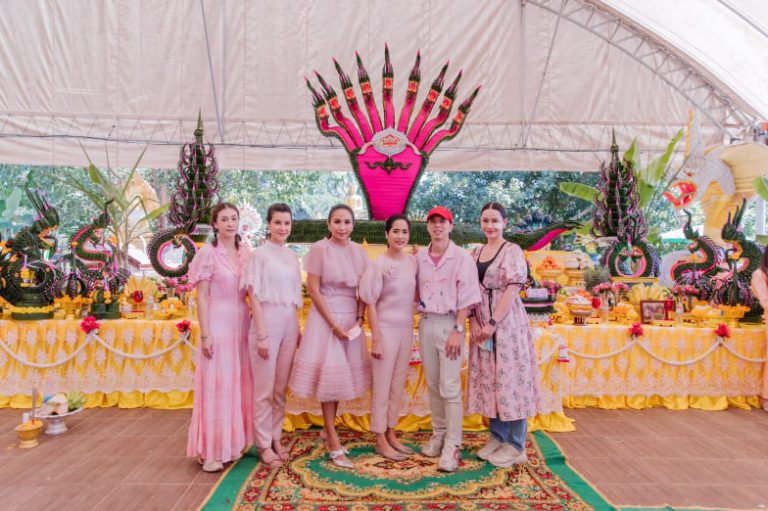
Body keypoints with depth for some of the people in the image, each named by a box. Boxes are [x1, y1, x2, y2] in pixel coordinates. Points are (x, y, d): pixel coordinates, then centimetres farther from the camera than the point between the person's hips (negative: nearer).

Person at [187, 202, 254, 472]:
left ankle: (231, 442, 27)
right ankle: (210, 450, 13)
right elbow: (201, 297, -10)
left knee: (239, 384, 12)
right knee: (217, 385, 1)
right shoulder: (208, 252, -8)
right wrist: (205, 334, -14)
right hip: (218, 324, -6)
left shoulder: (245, 252, 8)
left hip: (242, 324, 6)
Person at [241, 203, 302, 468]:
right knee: (264, 389, 4)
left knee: (281, 387, 13)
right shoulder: (260, 254, -6)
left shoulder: (292, 256, 11)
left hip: (289, 324, 6)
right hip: (267, 322, -5)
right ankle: (264, 444, 17)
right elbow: (253, 296, -10)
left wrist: (298, 329, 11)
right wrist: (261, 335, -14)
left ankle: (276, 437, 27)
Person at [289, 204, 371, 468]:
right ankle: (333, 443, 9)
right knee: (329, 374, -1)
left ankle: (327, 430, 28)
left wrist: (359, 318, -4)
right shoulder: (319, 249, -9)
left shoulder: (359, 251, 4)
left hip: (351, 319, 5)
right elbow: (313, 290, -11)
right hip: (326, 318, -5)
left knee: (342, 375, 10)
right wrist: (333, 324, -13)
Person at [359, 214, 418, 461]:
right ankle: (380, 440, 17)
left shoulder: (413, 261, 2)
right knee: (382, 386, 4)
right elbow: (371, 303, -11)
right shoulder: (379, 264, -12)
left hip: (406, 329, 5)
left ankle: (391, 434, 29)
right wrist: (375, 338, -12)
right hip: (385, 329, -5)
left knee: (398, 385, 15)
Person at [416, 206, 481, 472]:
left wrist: (458, 330, -14)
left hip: (449, 324, -5)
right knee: (433, 385, 12)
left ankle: (452, 445, 2)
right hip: (426, 323, 5)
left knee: (450, 388, -5)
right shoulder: (420, 257, 7)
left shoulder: (462, 257, -6)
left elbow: (467, 297, -9)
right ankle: (438, 434, 25)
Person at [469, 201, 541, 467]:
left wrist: (494, 322, -18)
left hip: (507, 322, -6)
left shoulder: (512, 251, -6)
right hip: (482, 324, 6)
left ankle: (516, 446, 12)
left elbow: (512, 288, -14)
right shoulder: (476, 252, 12)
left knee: (509, 377, 0)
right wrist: (474, 321, -4)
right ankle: (497, 436, 25)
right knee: (489, 379, 11)